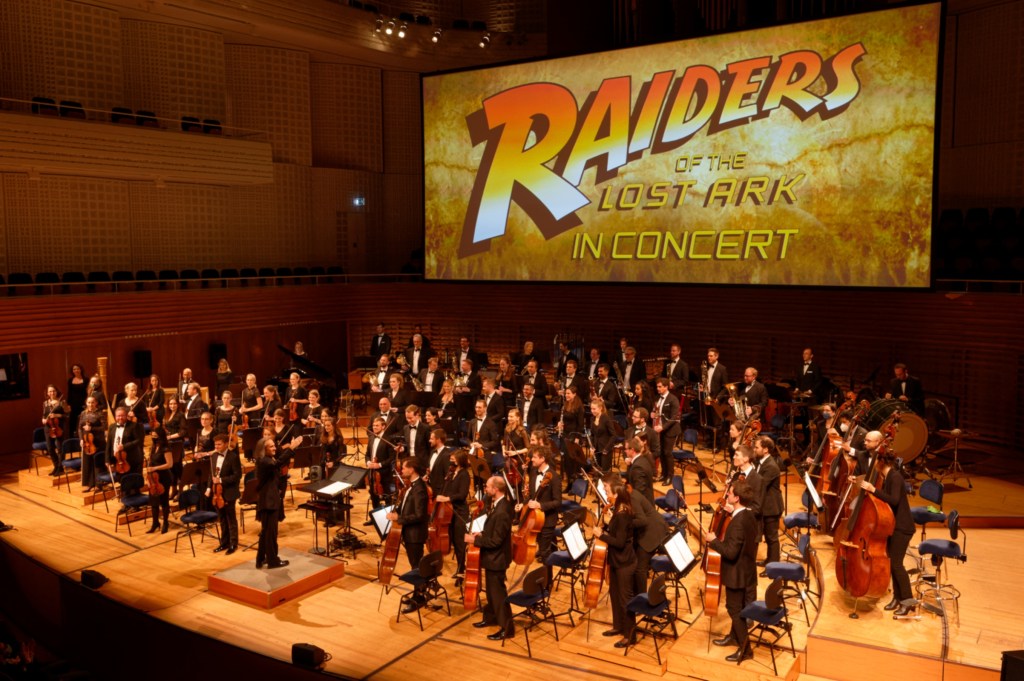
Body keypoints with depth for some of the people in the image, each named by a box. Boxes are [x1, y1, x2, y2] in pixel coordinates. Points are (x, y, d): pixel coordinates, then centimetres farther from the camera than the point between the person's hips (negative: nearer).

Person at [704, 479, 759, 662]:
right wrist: (732, 513, 9)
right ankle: (734, 637, 42)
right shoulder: (749, 516, 0)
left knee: (735, 609, 5)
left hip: (737, 573, -9)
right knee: (738, 606, 24)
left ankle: (745, 649, 15)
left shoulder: (738, 522, -29)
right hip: (746, 570, 9)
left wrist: (713, 541, -17)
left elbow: (731, 552, -30)